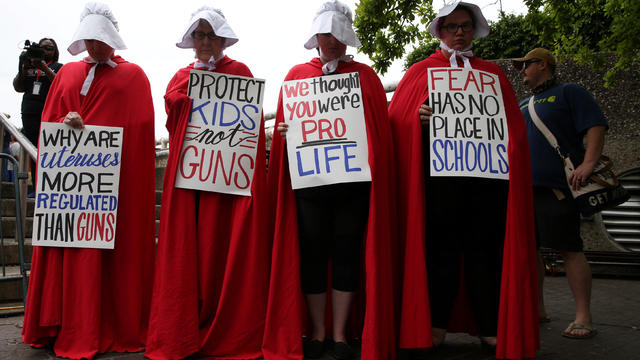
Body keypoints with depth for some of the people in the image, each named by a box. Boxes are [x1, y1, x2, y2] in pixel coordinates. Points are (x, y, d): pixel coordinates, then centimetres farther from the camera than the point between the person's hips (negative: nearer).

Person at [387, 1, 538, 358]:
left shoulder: (493, 72, 21)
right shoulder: (421, 71, 15)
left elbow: (515, 123, 17)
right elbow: (397, 117, 6)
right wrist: (419, 116, -13)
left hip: (487, 171, 2)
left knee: (485, 248, 1)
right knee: (442, 248, -2)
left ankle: (492, 329, 8)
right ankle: (436, 327, 7)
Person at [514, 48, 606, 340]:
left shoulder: (569, 93, 5)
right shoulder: (521, 105, 26)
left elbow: (596, 127, -6)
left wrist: (587, 164, -19)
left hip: (556, 187, -7)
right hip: (522, 187, 8)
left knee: (569, 249, -8)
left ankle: (583, 317, -2)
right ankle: (536, 309, 18)